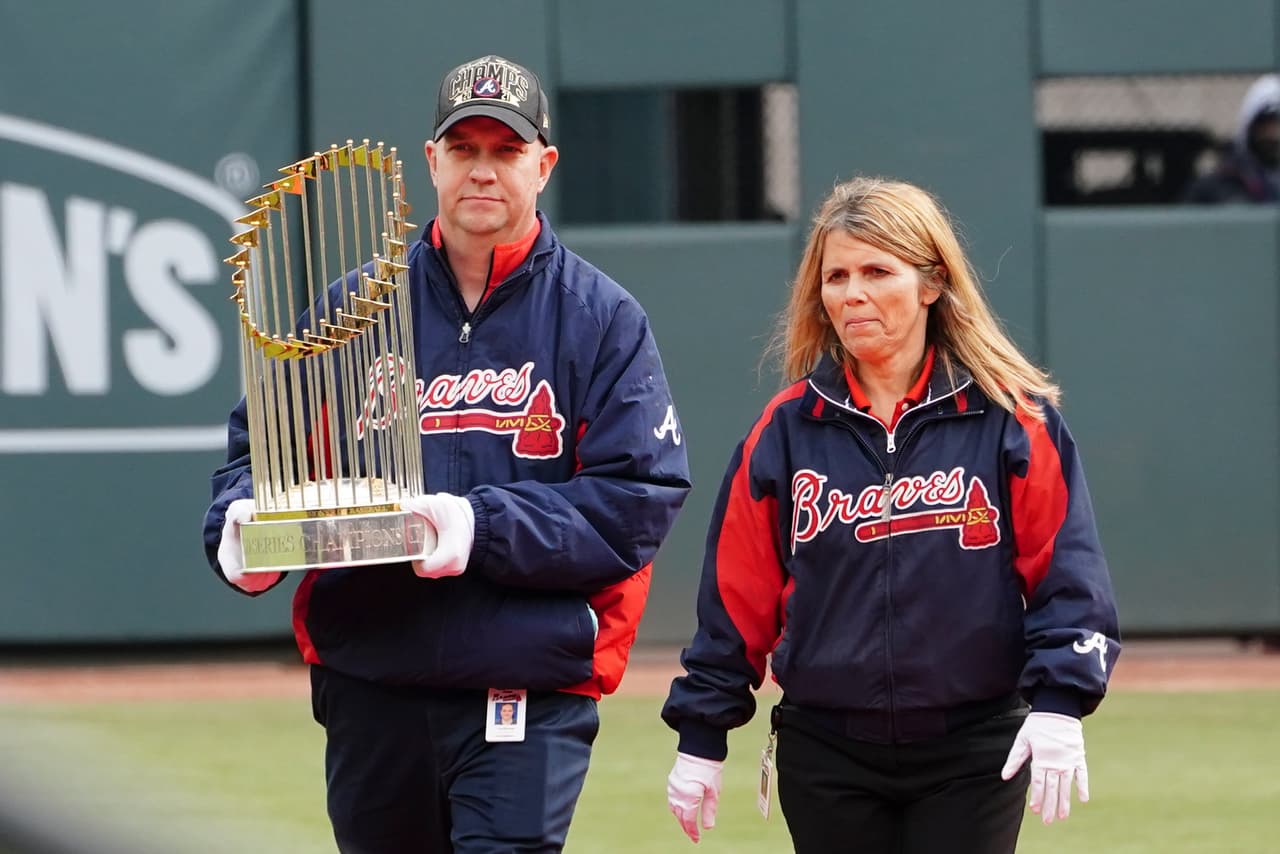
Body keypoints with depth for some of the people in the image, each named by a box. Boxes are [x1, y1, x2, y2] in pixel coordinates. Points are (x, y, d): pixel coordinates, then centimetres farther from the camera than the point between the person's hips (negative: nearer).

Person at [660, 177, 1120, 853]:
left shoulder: (1011, 420, -3)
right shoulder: (786, 431, 3)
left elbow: (1065, 572, -5)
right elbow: (736, 594, 7)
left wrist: (1059, 704, -16)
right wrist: (702, 737, 7)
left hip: (974, 759, -2)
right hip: (826, 758, 2)